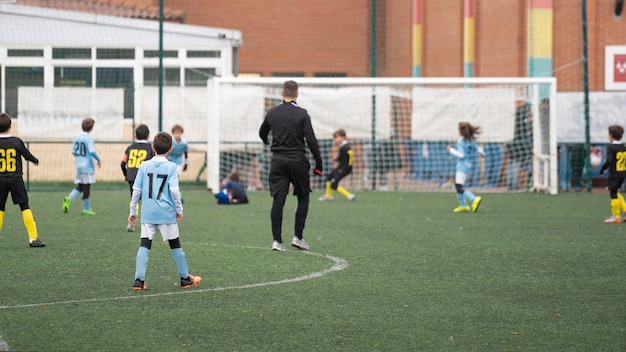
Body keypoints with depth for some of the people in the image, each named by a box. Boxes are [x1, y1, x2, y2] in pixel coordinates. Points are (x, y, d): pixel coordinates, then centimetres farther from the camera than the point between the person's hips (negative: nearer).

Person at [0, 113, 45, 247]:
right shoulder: (17, 141, -4)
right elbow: (27, 156, 7)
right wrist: (35, 160, 27)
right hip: (16, 180, -1)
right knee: (25, 207, 2)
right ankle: (33, 238, -5)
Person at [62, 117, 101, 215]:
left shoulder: (77, 138, 8)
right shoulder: (89, 138, -13)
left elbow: (73, 151, 12)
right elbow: (92, 151, -22)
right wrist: (98, 160, -7)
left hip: (79, 166, 7)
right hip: (88, 167, -7)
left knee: (80, 187, 13)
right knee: (87, 188, 1)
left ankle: (69, 199, -8)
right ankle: (86, 209, 7)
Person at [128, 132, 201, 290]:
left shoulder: (144, 166, 2)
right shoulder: (172, 167, -5)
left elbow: (136, 190, 3)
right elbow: (174, 190, -14)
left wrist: (133, 211, 11)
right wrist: (179, 209, -2)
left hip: (148, 213, 2)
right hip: (167, 214, -2)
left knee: (144, 245, 2)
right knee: (175, 245, 10)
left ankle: (139, 279, -8)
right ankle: (185, 278, 20)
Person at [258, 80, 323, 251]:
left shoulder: (272, 113, 4)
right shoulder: (302, 114, -6)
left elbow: (262, 133, 22)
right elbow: (311, 140, -11)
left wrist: (268, 144, 46)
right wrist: (318, 164, -5)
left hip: (277, 160, 2)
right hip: (297, 160, -2)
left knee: (278, 200, 1)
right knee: (303, 198, 12)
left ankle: (277, 240, -5)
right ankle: (298, 236, 5)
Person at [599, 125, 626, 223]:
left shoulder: (611, 147, -14)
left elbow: (609, 160, -25)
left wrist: (602, 169, -11)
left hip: (614, 174, -7)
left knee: (614, 194, 0)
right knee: (615, 192, 22)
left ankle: (616, 217, 4)